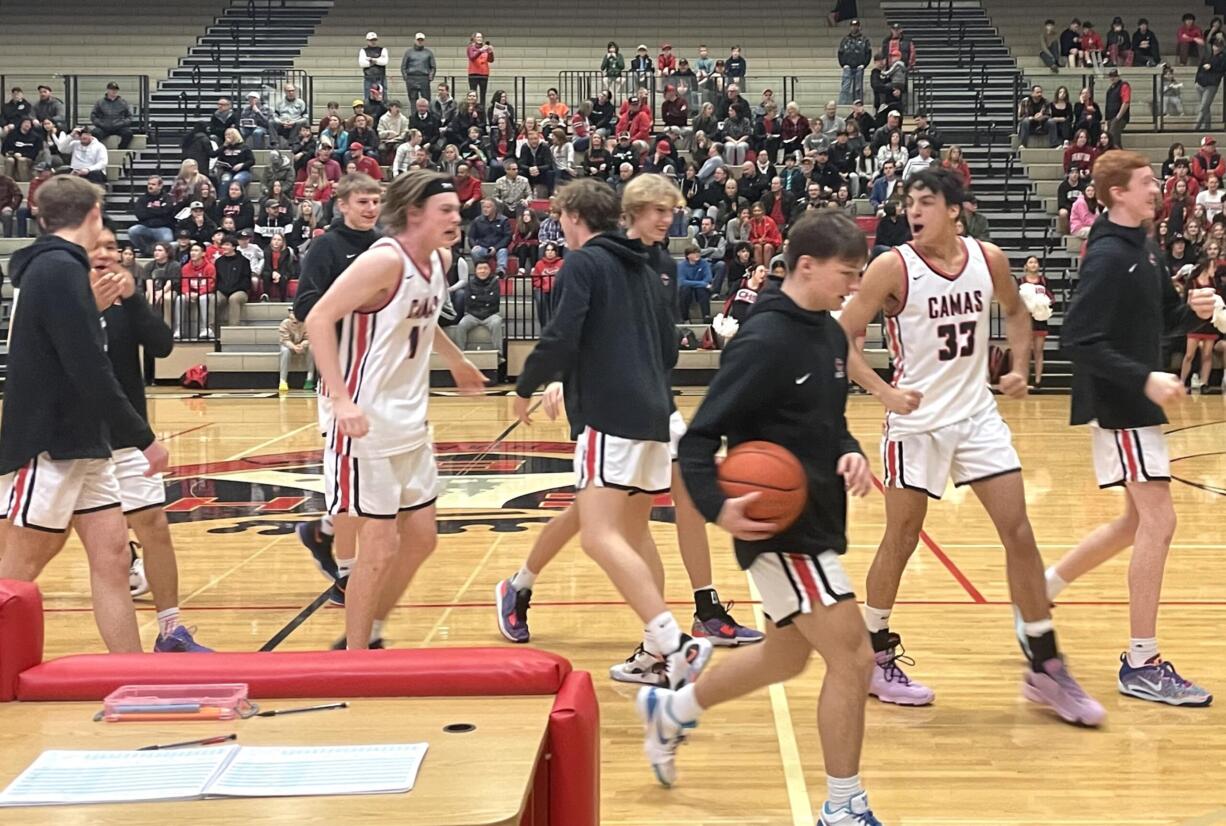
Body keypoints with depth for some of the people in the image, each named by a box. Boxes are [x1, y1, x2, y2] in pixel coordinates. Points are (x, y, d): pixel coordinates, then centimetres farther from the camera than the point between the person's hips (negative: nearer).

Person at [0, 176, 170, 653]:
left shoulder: (53, 268, 13)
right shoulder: (60, 269, -16)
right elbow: (90, 372, -21)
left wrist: (92, 309, 20)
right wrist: (144, 438, -16)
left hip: (80, 443, 9)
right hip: (47, 447, -9)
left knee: (112, 556, 6)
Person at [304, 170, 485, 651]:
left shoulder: (440, 260, 6)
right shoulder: (385, 260, -19)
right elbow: (319, 320, -23)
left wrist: (455, 360, 34)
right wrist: (341, 399, -31)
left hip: (409, 420, 9)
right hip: (364, 421, -9)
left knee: (421, 538, 13)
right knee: (381, 546, -5)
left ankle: (370, 637, 28)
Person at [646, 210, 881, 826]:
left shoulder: (830, 335, 7)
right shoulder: (764, 341, -19)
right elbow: (698, 440, -19)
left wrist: (849, 452, -3)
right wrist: (718, 506, -35)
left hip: (818, 522, 9)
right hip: (779, 528, -9)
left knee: (786, 657, 22)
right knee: (853, 659, -7)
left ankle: (670, 710, 42)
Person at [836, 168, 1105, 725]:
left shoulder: (988, 259, -1)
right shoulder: (893, 268, -13)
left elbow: (1015, 312, 19)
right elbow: (839, 339, -11)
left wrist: (1020, 367, 3)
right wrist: (884, 392, -23)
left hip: (978, 414, 4)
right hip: (917, 421, -4)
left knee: (1019, 533, 1)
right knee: (901, 540, 4)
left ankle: (1045, 669, 10)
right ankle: (875, 658, 23)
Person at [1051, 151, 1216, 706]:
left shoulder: (1145, 251, 11)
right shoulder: (1107, 257, -17)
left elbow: (1160, 321, 20)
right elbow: (1079, 340, -23)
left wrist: (1192, 311, -1)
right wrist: (1145, 379, -26)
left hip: (1135, 406, 10)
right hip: (1118, 407, -10)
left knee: (1138, 522, 17)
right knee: (1158, 520, -8)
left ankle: (1042, 588, 29)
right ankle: (1141, 665, -1)